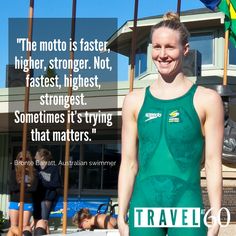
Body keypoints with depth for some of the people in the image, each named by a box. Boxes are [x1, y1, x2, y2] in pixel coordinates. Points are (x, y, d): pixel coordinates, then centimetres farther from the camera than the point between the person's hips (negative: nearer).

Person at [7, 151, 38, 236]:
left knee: (25, 226, 0)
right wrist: (26, 185, -8)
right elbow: (12, 187, -7)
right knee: (13, 226, -1)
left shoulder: (33, 173, 2)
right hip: (15, 202, 1)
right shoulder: (14, 172, 4)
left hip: (27, 203, -1)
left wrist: (19, 187, -7)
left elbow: (34, 188, -8)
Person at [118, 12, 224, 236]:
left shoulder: (207, 99, 2)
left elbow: (213, 163, 0)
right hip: (144, 205, 2)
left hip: (187, 205, -2)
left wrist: (215, 217, -4)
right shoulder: (135, 100, 8)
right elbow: (129, 163, 9)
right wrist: (122, 216, 6)